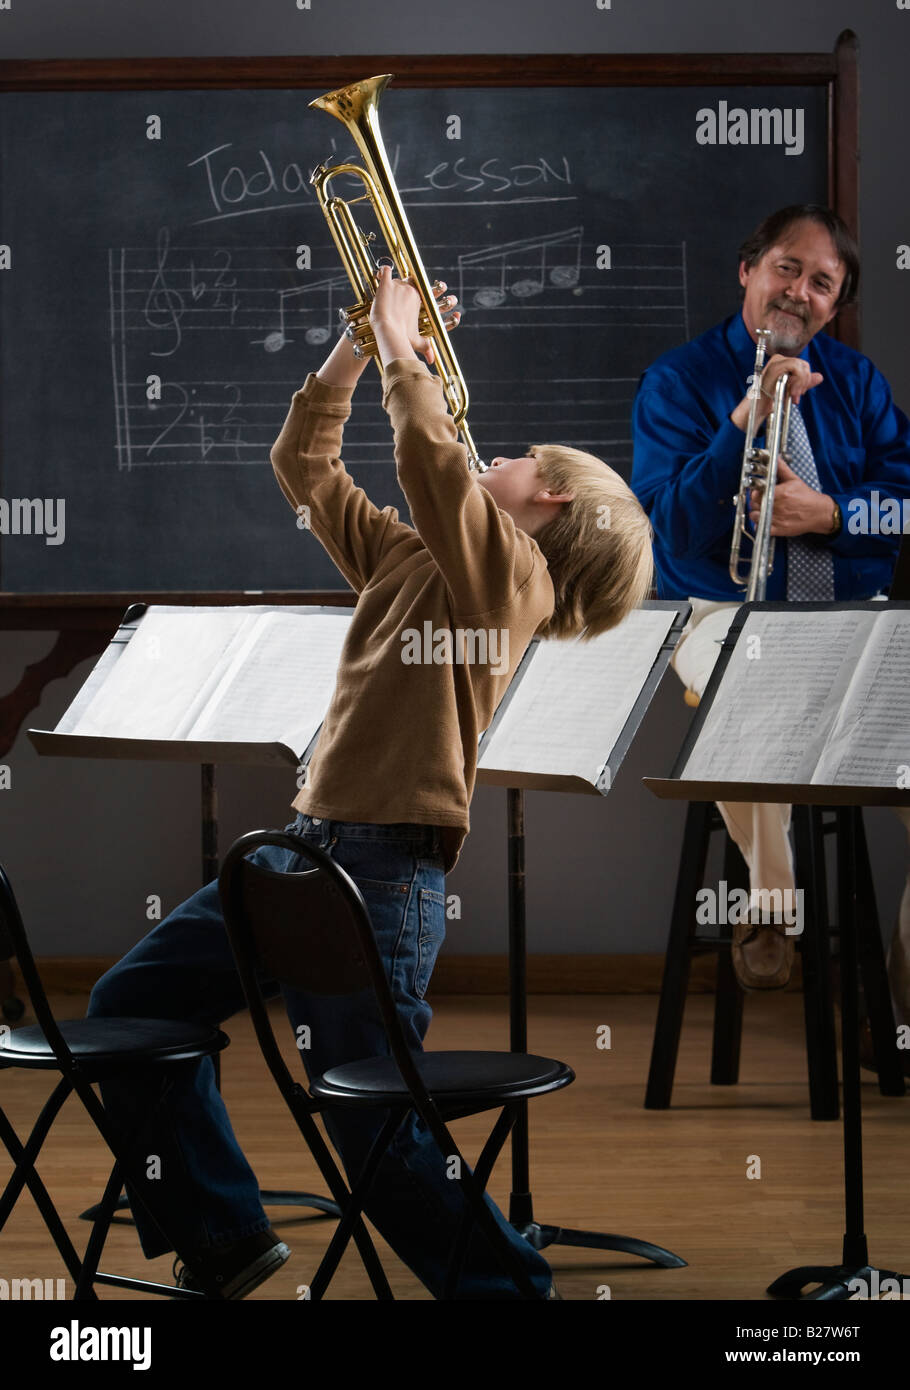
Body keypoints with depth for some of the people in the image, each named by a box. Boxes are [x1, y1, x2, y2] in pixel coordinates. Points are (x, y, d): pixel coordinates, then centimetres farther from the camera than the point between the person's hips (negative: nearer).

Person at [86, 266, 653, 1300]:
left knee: (376, 1134, -8)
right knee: (132, 1004, 14)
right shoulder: (407, 559, 19)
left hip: (383, 869, -9)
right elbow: (304, 466, 27)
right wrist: (360, 341, 20)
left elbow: (429, 451, -23)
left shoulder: (512, 573, -6)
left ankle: (514, 1285, 8)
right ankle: (225, 1243, 22)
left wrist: (404, 349, -7)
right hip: (307, 847, 9)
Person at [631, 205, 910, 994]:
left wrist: (829, 514, -12)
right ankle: (770, 907, -15)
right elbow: (676, 528, -9)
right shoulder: (679, 382, 3)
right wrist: (748, 420, -20)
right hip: (730, 615, -3)